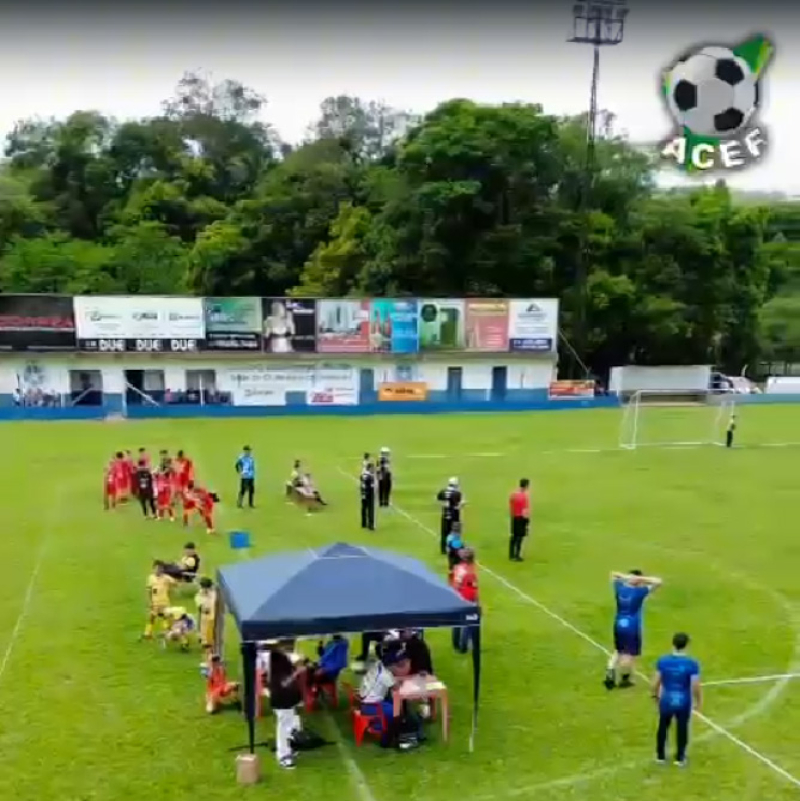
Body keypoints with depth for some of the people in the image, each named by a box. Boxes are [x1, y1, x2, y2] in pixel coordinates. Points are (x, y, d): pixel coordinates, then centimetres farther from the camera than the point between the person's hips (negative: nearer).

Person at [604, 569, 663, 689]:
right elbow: (658, 582, -14)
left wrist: (626, 577, 2)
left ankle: (610, 675, 9)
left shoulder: (619, 588, -4)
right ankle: (624, 679, 22)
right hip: (632, 626, -5)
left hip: (619, 624, 6)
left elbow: (613, 575, 17)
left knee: (618, 651, 21)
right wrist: (641, 579, -17)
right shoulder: (639, 591, -17)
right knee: (630, 653, 10)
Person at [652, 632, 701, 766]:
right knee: (682, 729, 19)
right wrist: (698, 701, 2)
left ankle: (661, 756, 34)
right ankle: (680, 758, 32)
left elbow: (655, 683, -8)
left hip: (666, 701, 1)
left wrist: (656, 695, 12)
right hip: (683, 703, -1)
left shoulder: (662, 661, -13)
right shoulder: (692, 664, -18)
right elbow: (695, 686, -16)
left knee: (663, 727, 21)